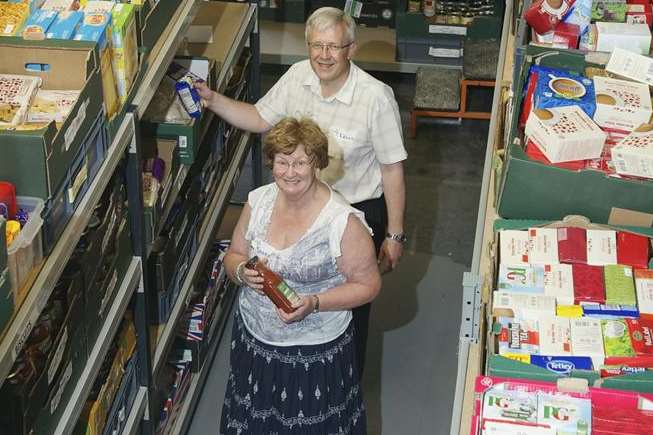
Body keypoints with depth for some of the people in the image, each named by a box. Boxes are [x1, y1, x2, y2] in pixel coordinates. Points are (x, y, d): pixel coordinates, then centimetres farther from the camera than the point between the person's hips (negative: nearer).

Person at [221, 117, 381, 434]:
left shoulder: (344, 221, -21)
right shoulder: (258, 201, -5)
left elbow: (368, 285, -14)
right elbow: (233, 256, 8)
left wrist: (314, 303, -26)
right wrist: (242, 273, -16)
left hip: (315, 352, -5)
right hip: (254, 339, 5)